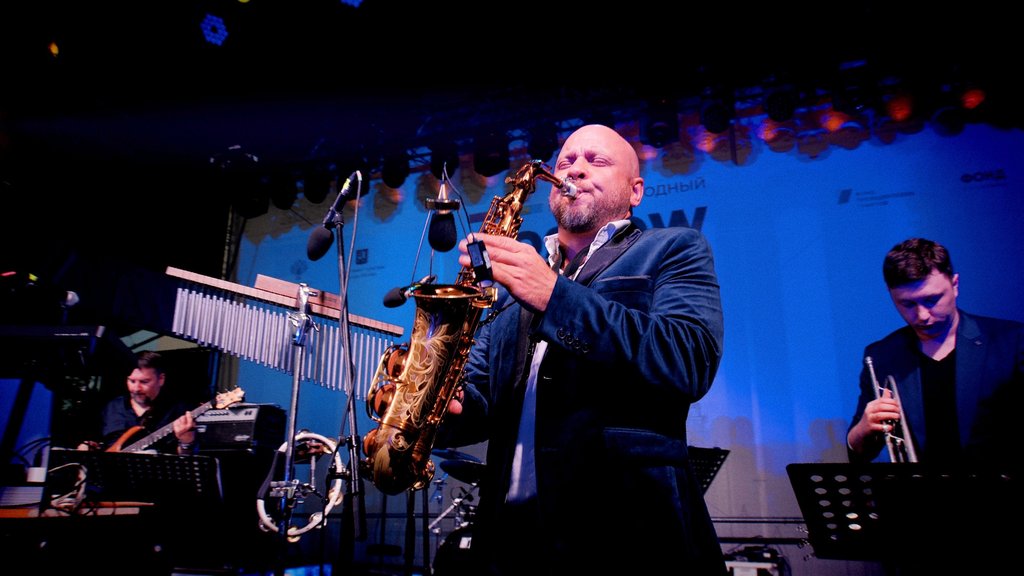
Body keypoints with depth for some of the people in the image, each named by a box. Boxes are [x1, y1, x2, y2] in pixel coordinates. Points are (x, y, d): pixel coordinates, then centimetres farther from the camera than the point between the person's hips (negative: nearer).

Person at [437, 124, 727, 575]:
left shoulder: (673, 250, 3)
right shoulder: (515, 276, 17)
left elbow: (691, 361, -15)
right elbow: (484, 396, 17)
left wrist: (555, 294, -21)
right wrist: (447, 405, -7)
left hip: (627, 526, -4)